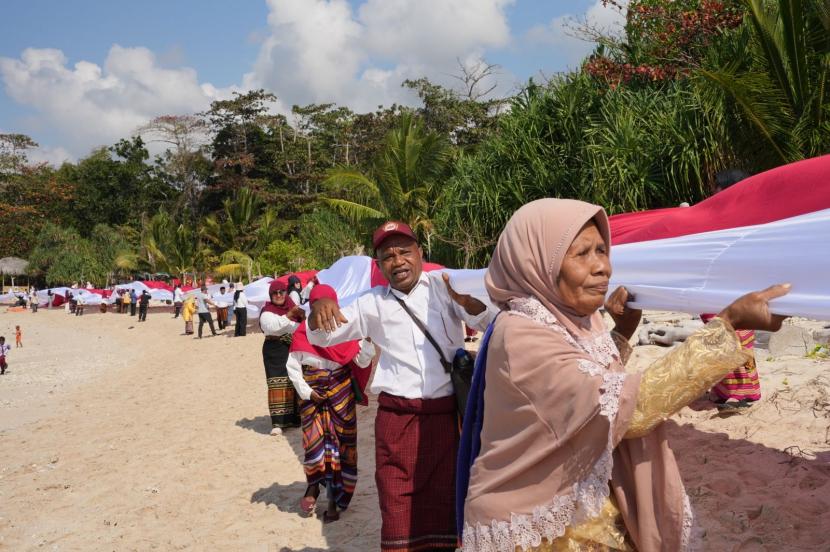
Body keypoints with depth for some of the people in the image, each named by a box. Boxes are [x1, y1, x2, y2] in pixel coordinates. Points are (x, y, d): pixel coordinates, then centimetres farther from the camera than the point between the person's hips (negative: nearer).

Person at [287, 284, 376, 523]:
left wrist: (368, 339, -21)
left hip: (340, 394, 0)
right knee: (314, 441, -5)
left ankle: (334, 500, 14)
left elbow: (362, 361, -6)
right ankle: (314, 485, 25)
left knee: (339, 445, 3)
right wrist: (307, 392, -7)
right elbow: (292, 366, 0)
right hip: (313, 395, 0)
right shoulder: (303, 333, -3)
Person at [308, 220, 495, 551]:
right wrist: (319, 306, -9)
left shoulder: (444, 286, 3)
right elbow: (321, 337, 14)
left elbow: (490, 323, -4)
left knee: (445, 497, 12)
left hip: (448, 413, -1)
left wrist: (465, 300, -25)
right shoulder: (372, 303, 10)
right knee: (397, 502, 5)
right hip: (396, 417, 1)